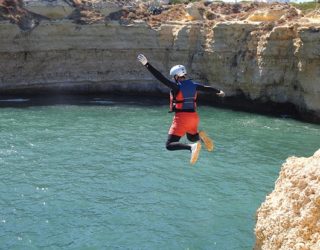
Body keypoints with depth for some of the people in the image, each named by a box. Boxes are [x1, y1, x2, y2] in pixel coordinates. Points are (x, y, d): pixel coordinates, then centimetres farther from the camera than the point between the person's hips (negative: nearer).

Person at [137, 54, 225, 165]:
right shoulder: (193, 85, 7)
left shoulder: (176, 86, -12)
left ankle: (192, 147, -28)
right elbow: (207, 88, 22)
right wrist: (219, 92, 43)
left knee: (170, 145, -4)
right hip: (193, 117, 7)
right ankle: (200, 135, -4)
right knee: (193, 138, 33)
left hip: (181, 118, -7)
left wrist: (146, 64, -23)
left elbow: (161, 77, -20)